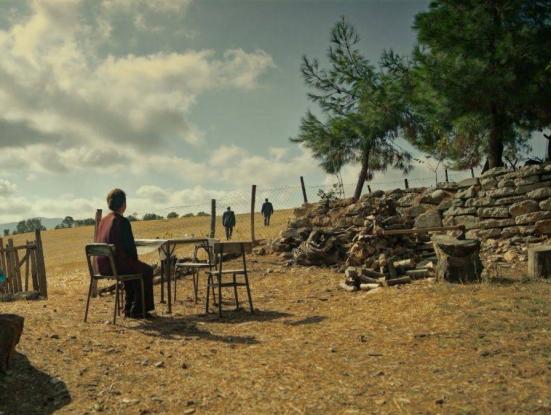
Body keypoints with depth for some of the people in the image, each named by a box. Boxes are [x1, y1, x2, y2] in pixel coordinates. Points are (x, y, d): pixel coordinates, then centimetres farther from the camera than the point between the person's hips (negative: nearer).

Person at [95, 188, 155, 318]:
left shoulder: (103, 220, 10)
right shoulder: (123, 221, -15)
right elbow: (130, 245, -16)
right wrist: (135, 260, 5)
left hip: (102, 266, 8)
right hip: (117, 265, -8)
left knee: (134, 268, 32)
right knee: (146, 270, 13)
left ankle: (129, 308, 34)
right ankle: (137, 310, 16)